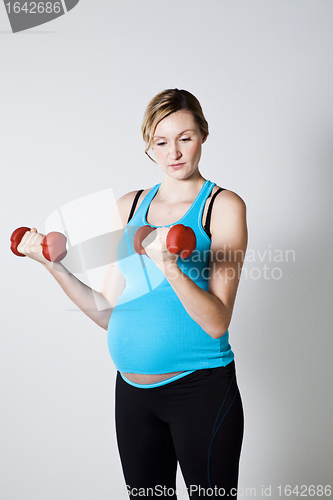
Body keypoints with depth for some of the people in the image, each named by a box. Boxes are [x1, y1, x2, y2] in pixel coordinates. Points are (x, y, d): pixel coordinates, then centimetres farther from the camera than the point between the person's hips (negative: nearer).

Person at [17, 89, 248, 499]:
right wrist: (53, 265, -3)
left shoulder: (223, 206, -7)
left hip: (200, 389, -5)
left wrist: (169, 266, -30)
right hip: (133, 390, 5)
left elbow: (216, 323, -16)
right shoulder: (129, 207, 8)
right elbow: (110, 315, 6)